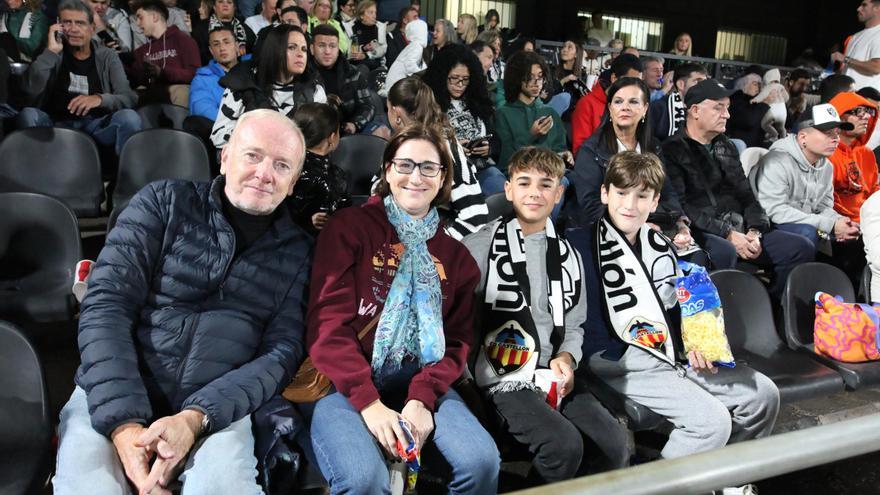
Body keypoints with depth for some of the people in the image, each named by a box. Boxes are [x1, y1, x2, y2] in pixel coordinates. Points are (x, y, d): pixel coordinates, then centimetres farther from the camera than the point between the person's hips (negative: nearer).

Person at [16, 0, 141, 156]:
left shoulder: (107, 56, 11)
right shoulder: (52, 54, 12)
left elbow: (130, 98, -3)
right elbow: (30, 90, -6)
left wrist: (100, 99, -23)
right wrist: (51, 52, -11)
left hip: (97, 124, -1)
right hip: (57, 125, 1)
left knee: (129, 117, -31)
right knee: (28, 114, -30)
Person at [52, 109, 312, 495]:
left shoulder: (296, 252, 7)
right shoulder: (164, 203, 3)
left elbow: (282, 351, -1)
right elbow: (105, 306, -5)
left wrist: (196, 418, -18)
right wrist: (124, 420, -18)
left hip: (217, 407, 0)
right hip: (114, 396, 1)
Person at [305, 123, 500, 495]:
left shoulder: (454, 253, 14)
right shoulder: (349, 227, 1)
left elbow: (458, 339, 8)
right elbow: (328, 323, -7)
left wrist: (422, 398, -11)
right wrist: (368, 402, -19)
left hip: (418, 383, 4)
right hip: (346, 383, -3)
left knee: (482, 461, -21)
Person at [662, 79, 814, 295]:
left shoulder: (727, 147, 21)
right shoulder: (672, 149, -5)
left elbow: (746, 195, 19)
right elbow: (680, 206, -15)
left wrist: (755, 230, -1)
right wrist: (726, 233, -17)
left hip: (738, 230, 8)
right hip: (699, 233, -8)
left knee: (801, 248, -2)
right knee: (724, 252, -38)